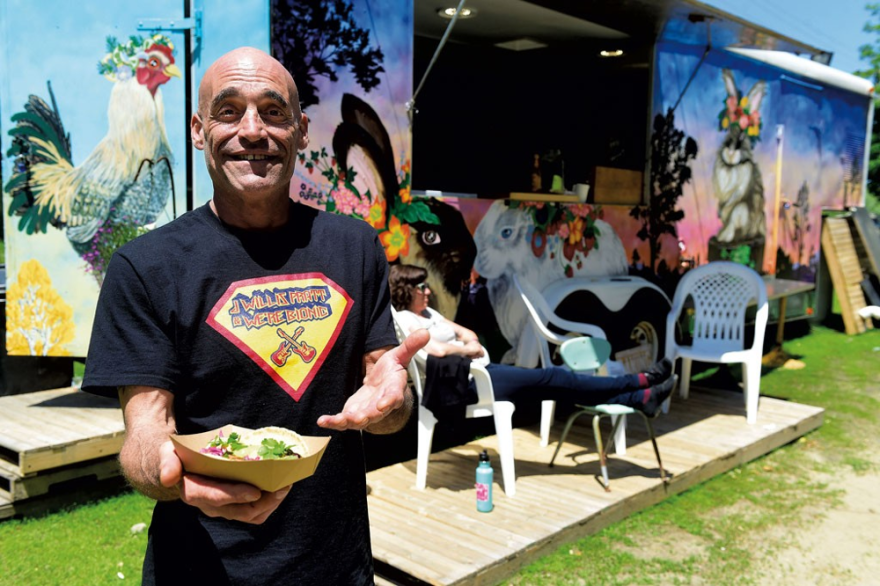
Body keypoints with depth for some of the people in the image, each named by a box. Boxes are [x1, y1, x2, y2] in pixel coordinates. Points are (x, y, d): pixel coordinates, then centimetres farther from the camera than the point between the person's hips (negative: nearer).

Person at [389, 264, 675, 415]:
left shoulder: (428, 313, 18)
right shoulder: (404, 320, -11)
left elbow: (465, 332, 21)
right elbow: (437, 349, -26)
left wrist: (471, 341, -3)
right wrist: (468, 349, -8)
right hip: (467, 382, -9)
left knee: (556, 385, -2)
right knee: (552, 378, -11)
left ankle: (642, 399, -4)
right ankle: (639, 380, -4)